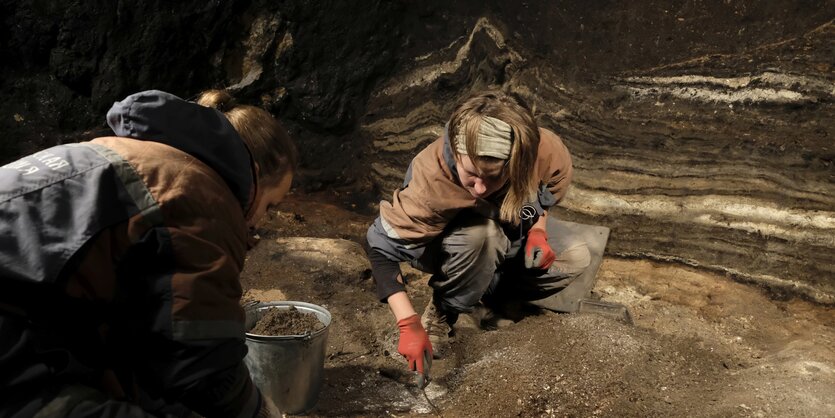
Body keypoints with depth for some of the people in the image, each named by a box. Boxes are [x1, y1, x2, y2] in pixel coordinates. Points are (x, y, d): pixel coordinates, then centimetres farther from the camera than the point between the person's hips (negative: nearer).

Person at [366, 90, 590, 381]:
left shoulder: (548, 153, -32)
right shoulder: (431, 180, -41)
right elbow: (382, 247, -33)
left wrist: (537, 230, -24)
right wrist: (409, 324, -39)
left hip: (511, 235, 4)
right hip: (445, 245, -4)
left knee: (576, 258, -15)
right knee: (479, 233, -38)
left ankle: (488, 292, 2)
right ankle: (442, 312, -11)